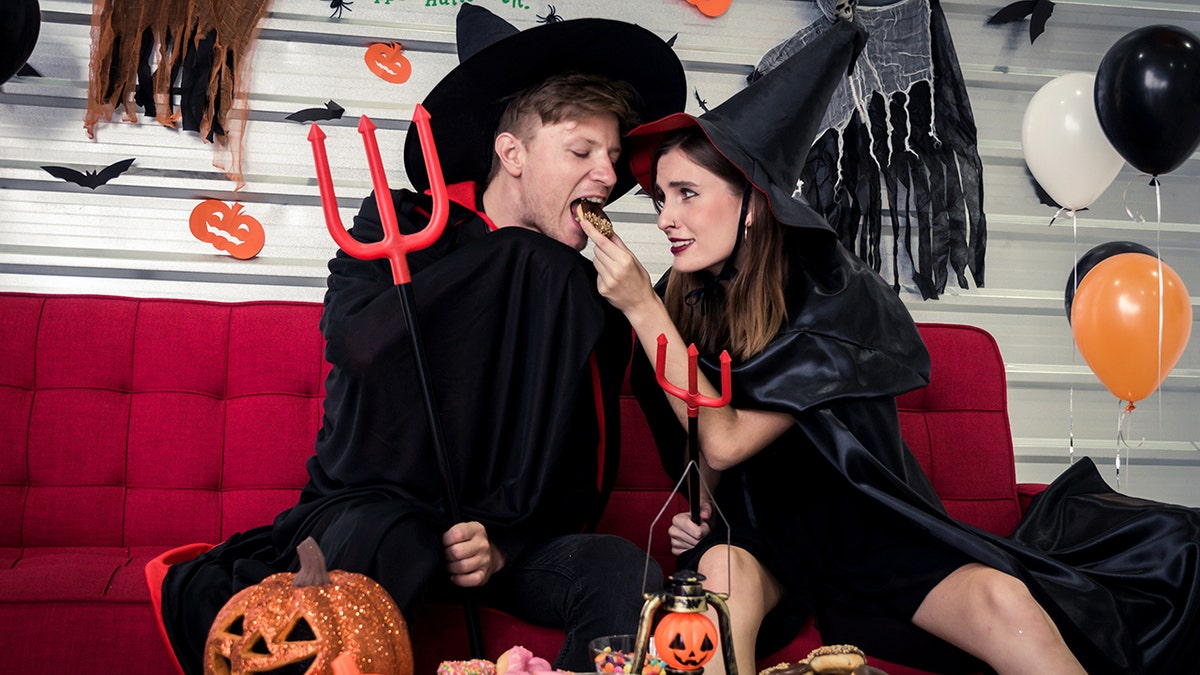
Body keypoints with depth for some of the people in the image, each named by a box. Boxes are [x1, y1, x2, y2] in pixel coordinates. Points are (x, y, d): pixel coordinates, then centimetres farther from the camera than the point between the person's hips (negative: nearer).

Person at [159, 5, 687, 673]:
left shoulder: (593, 299, 7)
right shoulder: (400, 224, -1)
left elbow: (584, 469, 5)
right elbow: (358, 344, -23)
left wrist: (504, 544, -15)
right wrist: (517, 250, -15)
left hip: (506, 532, 3)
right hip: (370, 506, -2)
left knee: (624, 572, -27)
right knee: (391, 543, -37)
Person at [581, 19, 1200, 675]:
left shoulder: (837, 295, -17)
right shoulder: (679, 304, -3)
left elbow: (725, 441, -24)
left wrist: (642, 307, -26)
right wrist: (697, 510, -5)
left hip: (869, 528, -1)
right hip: (756, 535, 2)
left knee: (1003, 601, -28)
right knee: (722, 575, -35)